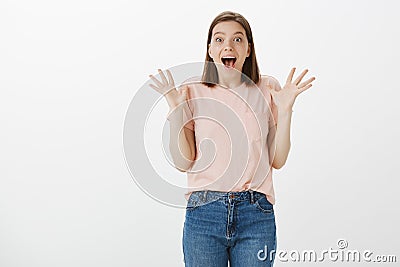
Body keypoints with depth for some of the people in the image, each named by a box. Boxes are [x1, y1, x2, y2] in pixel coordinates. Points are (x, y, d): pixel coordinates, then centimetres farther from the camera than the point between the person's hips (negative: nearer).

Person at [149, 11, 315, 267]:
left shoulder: (268, 89, 3)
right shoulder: (193, 91, 1)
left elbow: (277, 160, 1)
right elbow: (183, 162, -3)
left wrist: (286, 109, -7)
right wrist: (175, 108, -9)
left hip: (256, 214, 1)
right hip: (204, 213, 0)